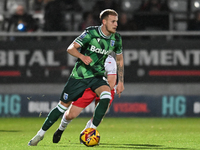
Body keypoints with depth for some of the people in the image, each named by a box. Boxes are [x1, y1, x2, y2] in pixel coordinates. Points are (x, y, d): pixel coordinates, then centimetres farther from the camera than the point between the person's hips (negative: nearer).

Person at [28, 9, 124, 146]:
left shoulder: (116, 38, -4)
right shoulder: (91, 33, -18)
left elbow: (120, 59, 11)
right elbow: (70, 48, -21)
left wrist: (120, 82, 7)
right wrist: (82, 56, -41)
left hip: (97, 76, 3)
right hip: (80, 74, -3)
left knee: (106, 96, -28)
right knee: (64, 105, 3)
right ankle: (41, 134, 20)